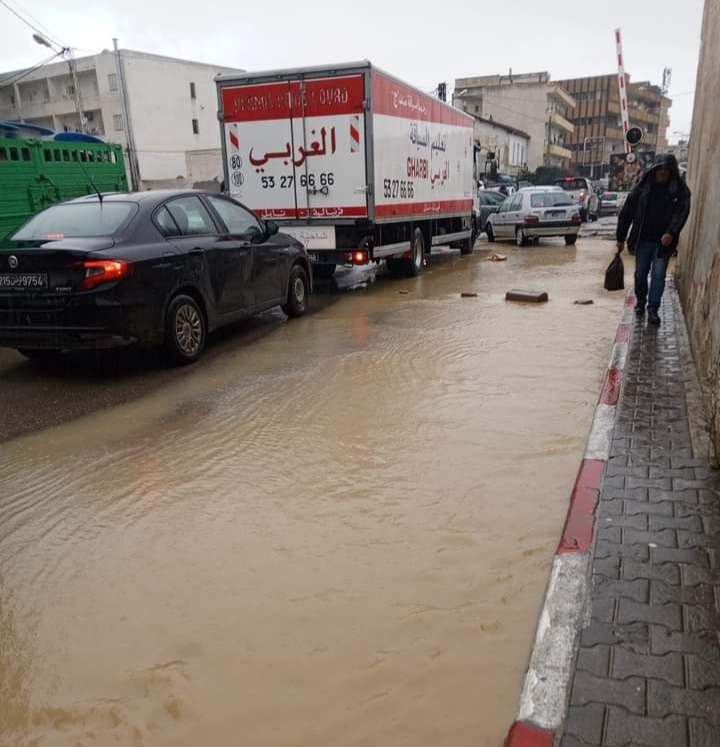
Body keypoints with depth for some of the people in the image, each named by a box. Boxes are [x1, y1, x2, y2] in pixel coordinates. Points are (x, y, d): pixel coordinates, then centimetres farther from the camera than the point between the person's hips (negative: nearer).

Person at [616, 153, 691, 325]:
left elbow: (682, 213, -12)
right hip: (643, 240, 1)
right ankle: (640, 303, 30)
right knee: (640, 274, 10)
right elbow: (626, 212, 2)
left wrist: (671, 233, -30)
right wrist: (621, 238, 1)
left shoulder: (680, 190, -2)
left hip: (664, 242, -1)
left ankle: (653, 309, 5)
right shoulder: (642, 187, 0)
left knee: (658, 275, -2)